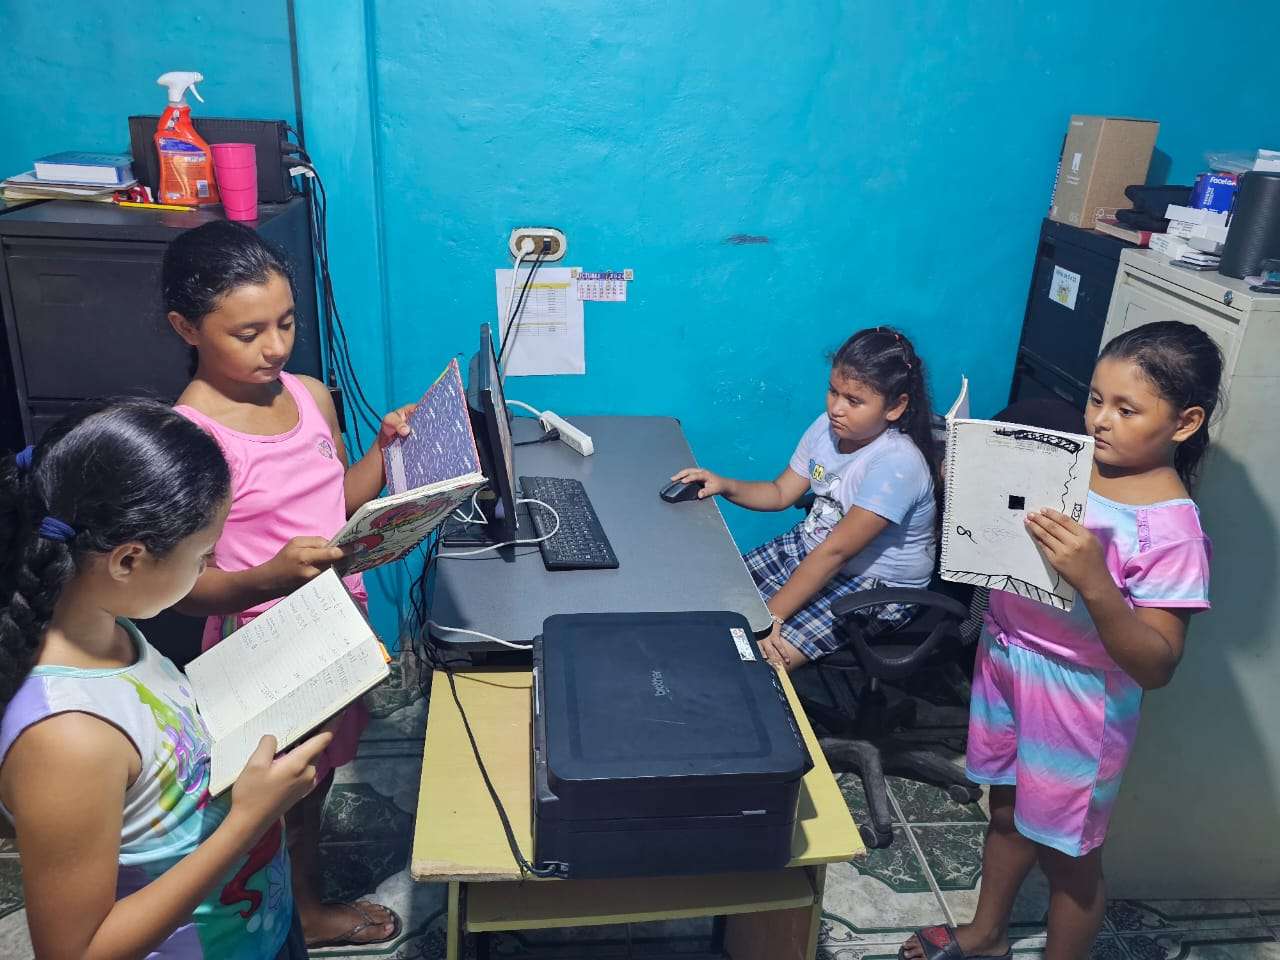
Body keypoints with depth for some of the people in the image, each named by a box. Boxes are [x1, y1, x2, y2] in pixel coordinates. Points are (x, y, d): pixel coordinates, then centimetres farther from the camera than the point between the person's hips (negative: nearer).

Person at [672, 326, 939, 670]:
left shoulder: (896, 463, -28)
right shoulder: (828, 426, -6)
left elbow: (834, 552, -30)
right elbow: (781, 493, 7)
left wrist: (770, 616, -29)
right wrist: (726, 486, -11)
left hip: (877, 585, -7)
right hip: (811, 544, 8)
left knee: (761, 657, -21)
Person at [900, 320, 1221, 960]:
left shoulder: (1171, 529, -22)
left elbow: (1156, 667, -25)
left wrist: (1094, 583, -39)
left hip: (1077, 696, -6)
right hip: (1004, 658, 7)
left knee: (1068, 854, 13)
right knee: (1007, 811, 26)